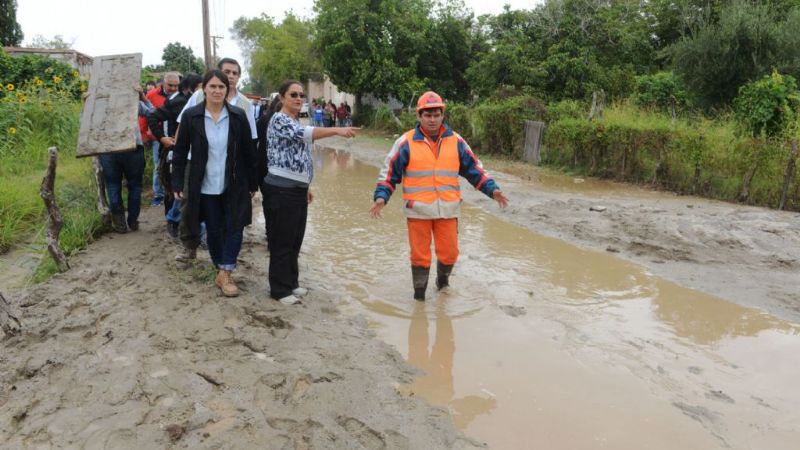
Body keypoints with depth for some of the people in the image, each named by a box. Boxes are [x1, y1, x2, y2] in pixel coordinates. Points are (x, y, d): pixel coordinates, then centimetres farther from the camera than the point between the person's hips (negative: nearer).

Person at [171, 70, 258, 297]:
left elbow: (248, 151, 1)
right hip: (205, 186, 0)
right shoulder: (191, 116, -6)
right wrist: (177, 184, -3)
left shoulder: (238, 116, -4)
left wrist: (252, 183, 2)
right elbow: (180, 152, -1)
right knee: (213, 230, 11)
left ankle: (224, 273, 9)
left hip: (234, 185, 0)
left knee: (234, 228, -2)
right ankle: (223, 272, 27)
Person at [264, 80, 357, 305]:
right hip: (282, 189, -9)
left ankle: (291, 283, 28)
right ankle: (279, 289, 10)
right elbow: (303, 133, -31)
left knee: (295, 239, 15)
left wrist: (305, 187, 22)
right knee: (282, 240, -1)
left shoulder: (296, 122, 17)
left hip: (297, 189, 9)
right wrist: (337, 130, -39)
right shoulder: (279, 120, -11)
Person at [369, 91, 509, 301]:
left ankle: (443, 278, 41)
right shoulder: (406, 142, -2)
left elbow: (474, 169, 12)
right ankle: (419, 293, 23)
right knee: (420, 254, 4)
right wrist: (381, 196, -12)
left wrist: (491, 189, 4)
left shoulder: (456, 141, 5)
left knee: (449, 252, 10)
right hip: (417, 210, -2)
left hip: (447, 209, 2)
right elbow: (389, 172, 1)